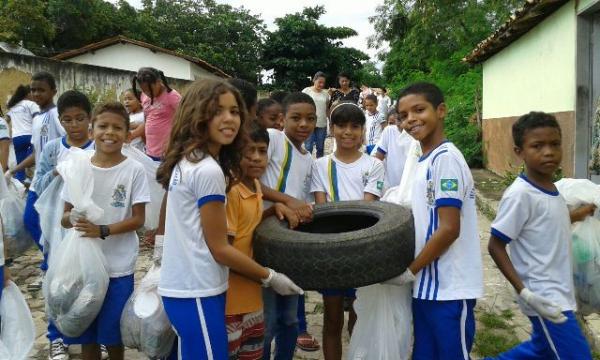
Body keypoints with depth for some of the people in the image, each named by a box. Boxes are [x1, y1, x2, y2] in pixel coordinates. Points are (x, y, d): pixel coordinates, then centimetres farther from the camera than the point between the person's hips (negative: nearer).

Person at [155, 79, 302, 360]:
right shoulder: (208, 170, -20)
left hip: (180, 286, 9)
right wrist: (270, 277, -6)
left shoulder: (185, 161, 7)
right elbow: (219, 247, -16)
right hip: (197, 292, -9)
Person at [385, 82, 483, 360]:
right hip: (426, 285, 8)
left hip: (449, 289, -8)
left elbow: (449, 229, -20)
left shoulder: (445, 158, -16)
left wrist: (410, 270, -12)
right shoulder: (423, 161, 11)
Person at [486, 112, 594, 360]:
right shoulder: (520, 194, -21)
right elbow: (495, 246, -20)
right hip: (544, 299, -8)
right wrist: (524, 292, -25)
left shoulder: (551, 188, 3)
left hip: (558, 294, 9)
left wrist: (574, 216, 20)